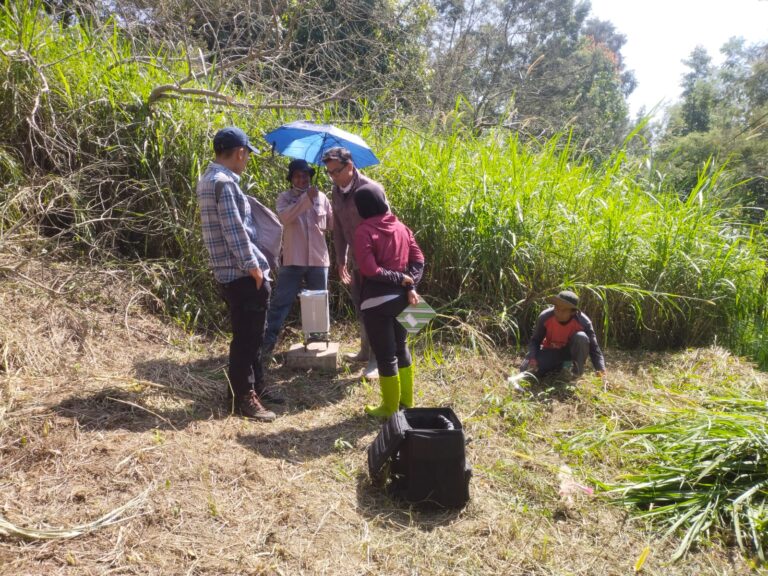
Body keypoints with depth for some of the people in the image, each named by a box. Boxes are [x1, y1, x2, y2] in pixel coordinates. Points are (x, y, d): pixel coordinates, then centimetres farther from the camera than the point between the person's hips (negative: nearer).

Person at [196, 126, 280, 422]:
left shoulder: (209, 178, 16)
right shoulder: (224, 181, -17)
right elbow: (234, 229, -22)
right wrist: (253, 265, -16)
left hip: (232, 271, 10)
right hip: (242, 272, -10)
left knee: (250, 333, 19)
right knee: (246, 335, -1)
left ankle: (255, 384, 31)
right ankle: (244, 397, 10)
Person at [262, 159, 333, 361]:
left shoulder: (321, 197, 9)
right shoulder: (284, 197, 1)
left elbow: (333, 224, 14)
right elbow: (284, 217, -20)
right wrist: (306, 198, -24)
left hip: (318, 259, 3)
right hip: (293, 259, -3)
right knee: (280, 303, -3)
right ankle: (267, 344, 2)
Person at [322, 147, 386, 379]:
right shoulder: (336, 191, 3)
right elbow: (338, 229, 8)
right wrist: (341, 261, 4)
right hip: (355, 258, 7)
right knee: (360, 307, 14)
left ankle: (376, 358, 6)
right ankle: (365, 350, 28)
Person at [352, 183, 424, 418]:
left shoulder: (364, 231, -12)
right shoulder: (400, 226, 5)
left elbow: (369, 269, -21)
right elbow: (418, 259, 1)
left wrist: (402, 280, -13)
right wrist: (410, 285, -7)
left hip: (377, 300, -6)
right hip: (400, 297, 6)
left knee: (385, 356, 5)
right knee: (400, 348, 19)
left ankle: (390, 409, 19)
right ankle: (407, 403, 31)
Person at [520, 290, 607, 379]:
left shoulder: (583, 322, -27)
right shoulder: (544, 317, -24)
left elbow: (594, 348, -24)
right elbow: (535, 341, -15)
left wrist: (601, 370, -39)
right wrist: (532, 358, -34)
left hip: (572, 350, -1)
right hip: (551, 351, 1)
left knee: (581, 337, -36)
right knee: (527, 370, -22)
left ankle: (577, 373, -12)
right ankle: (558, 367, 7)